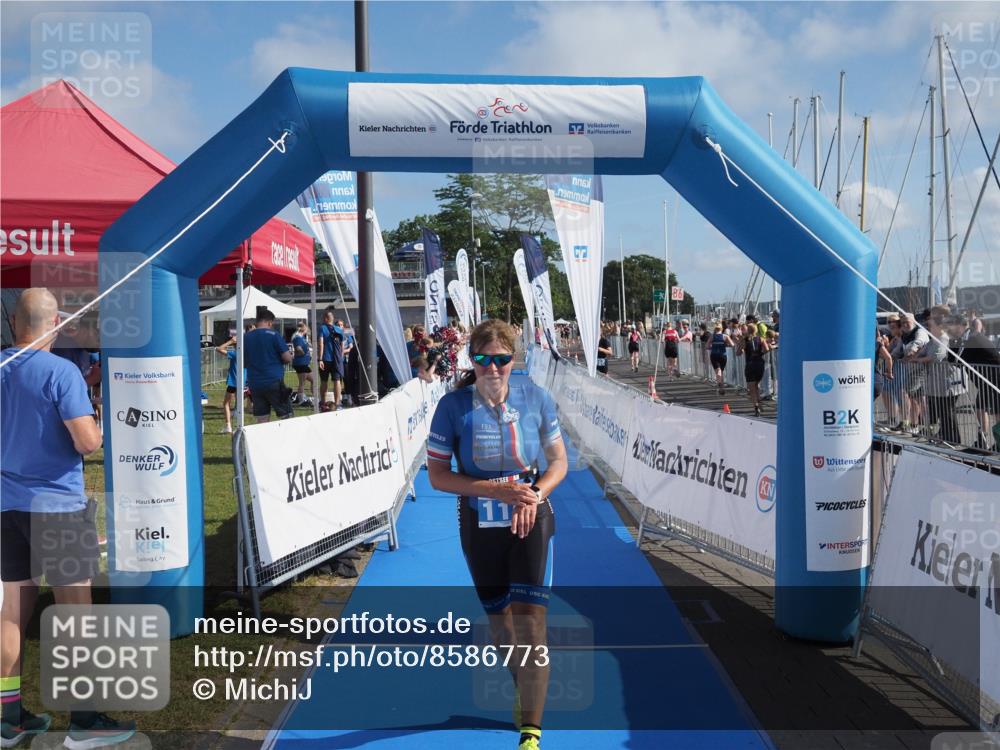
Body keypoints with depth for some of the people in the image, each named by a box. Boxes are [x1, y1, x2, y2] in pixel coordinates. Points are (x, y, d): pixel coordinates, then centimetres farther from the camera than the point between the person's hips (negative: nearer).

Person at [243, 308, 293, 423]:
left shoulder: (246, 337, 8)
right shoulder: (273, 335, -6)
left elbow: (243, 362, 17)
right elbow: (287, 358, -8)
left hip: (254, 384, 5)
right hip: (274, 382, -5)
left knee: (262, 420, 7)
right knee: (285, 417, 3)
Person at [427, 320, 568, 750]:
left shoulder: (535, 399, -9)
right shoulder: (453, 406, -12)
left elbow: (559, 461, 1)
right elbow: (437, 474, -10)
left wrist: (533, 495, -18)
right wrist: (497, 491, -21)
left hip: (530, 520, -1)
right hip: (479, 525, 1)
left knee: (528, 618, -10)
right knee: (498, 618, 14)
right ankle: (522, 688, 44)